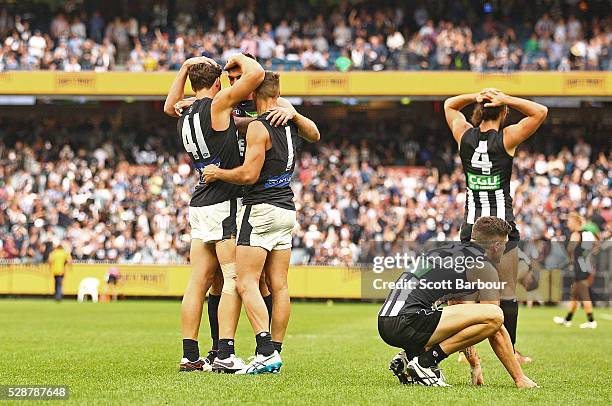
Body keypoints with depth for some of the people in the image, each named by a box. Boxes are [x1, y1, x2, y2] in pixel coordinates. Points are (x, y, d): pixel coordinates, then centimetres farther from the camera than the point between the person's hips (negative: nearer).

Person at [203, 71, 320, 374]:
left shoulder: (259, 127, -14)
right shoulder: (290, 119, 9)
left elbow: (249, 175, -19)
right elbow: (314, 135, 33)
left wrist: (218, 173, -3)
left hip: (261, 209, -8)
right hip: (287, 209, 8)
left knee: (246, 283, -10)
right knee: (278, 285, 6)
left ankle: (266, 352, -23)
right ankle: (274, 353, 7)